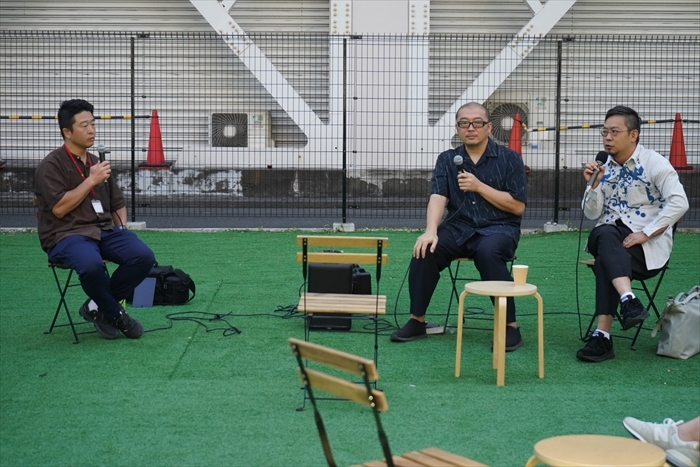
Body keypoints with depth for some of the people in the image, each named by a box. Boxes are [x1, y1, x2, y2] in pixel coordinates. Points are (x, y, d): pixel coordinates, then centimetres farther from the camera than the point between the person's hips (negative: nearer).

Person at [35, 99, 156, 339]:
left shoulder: (97, 163, 18)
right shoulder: (50, 166, -2)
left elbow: (118, 204, 25)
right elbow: (59, 208, -14)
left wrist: (121, 229, 6)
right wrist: (91, 180, -14)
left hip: (104, 230, 6)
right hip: (67, 235, -6)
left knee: (144, 256, -21)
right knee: (91, 265, -39)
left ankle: (98, 307, -5)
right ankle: (115, 314, -10)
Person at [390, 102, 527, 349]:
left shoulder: (509, 159, 0)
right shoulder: (447, 159, 8)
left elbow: (517, 207, -5)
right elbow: (438, 198, -6)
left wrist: (479, 186, -13)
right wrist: (431, 231, -25)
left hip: (498, 228, -3)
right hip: (459, 228, 3)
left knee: (488, 252, -36)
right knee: (426, 248, -25)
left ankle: (510, 326, -24)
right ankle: (417, 321, -11)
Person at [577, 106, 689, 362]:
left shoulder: (653, 163, -5)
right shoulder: (604, 167, 11)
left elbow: (678, 203, -17)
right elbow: (592, 214, 10)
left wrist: (645, 233, -22)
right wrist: (594, 185, -8)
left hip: (649, 245, -4)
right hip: (610, 238, 4)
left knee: (606, 261, -33)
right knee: (604, 235, -33)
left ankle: (602, 336, -36)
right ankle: (629, 301, -49)